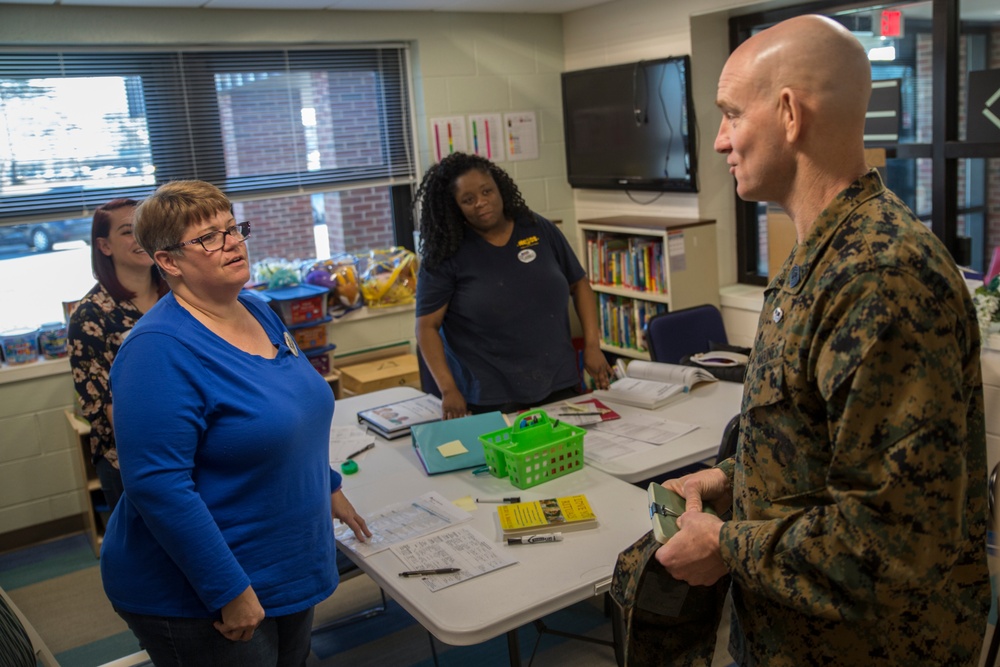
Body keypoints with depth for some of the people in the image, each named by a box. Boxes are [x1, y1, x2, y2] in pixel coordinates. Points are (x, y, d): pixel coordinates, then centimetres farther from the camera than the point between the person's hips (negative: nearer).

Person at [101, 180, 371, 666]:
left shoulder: (257, 312, 3)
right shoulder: (161, 351, -24)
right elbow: (157, 486, -27)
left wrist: (327, 487, 21)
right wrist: (230, 591, -24)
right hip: (199, 600, -8)